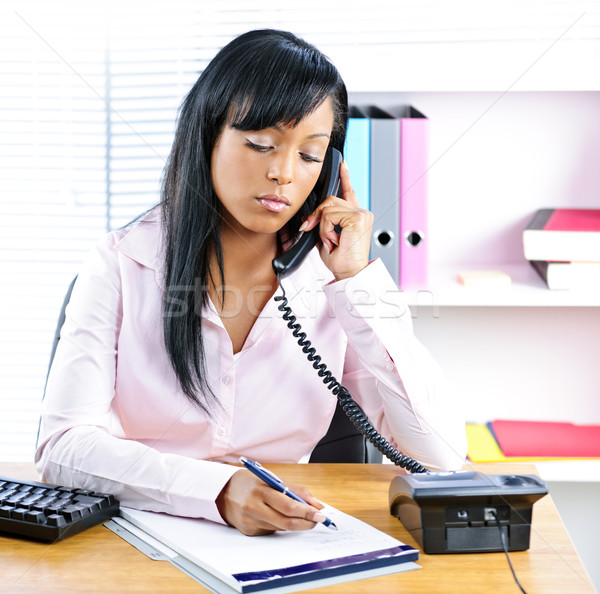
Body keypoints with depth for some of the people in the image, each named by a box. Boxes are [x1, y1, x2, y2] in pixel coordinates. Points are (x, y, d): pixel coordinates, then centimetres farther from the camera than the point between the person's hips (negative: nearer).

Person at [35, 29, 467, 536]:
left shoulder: (332, 284, 0)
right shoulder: (121, 265, -4)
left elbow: (443, 454, -7)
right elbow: (63, 445, -13)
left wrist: (358, 280, -10)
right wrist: (218, 489, -28)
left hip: (283, 546, 1)